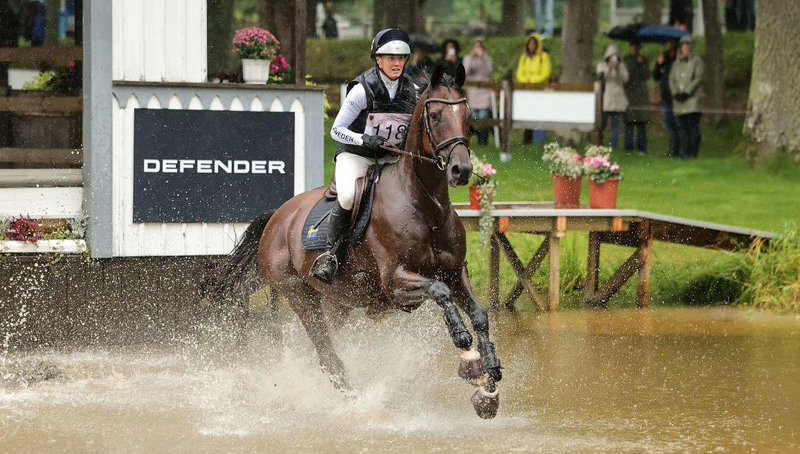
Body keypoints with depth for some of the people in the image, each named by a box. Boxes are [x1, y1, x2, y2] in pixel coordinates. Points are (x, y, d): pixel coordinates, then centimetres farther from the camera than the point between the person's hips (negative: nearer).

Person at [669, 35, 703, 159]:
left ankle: (692, 152, -9)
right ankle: (683, 152, 4)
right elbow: (671, 79, 13)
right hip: (679, 101, 4)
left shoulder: (696, 61, 4)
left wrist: (686, 93, -12)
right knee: (682, 127, 1)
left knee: (693, 126, -10)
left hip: (692, 98, -4)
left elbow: (698, 78, -6)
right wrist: (675, 93, -5)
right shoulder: (676, 63, 18)